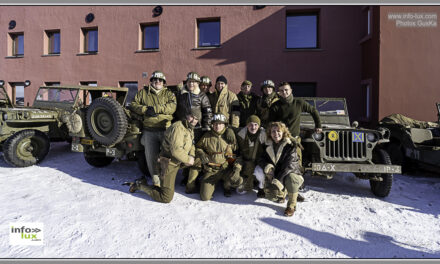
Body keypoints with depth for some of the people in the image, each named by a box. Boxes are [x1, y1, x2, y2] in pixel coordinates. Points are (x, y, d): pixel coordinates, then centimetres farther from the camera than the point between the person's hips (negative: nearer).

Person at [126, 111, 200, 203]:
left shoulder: (190, 130, 11)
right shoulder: (177, 127, -21)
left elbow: (191, 145, 18)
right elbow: (176, 150, -30)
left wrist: (191, 156, -2)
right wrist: (188, 160, -18)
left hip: (176, 164, 10)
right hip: (169, 164, -10)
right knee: (166, 198, -5)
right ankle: (139, 185, 8)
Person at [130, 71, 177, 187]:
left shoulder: (169, 94, 10)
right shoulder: (143, 92, 16)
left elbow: (172, 107, -7)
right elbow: (134, 104, 12)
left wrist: (155, 108, -15)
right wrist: (145, 109, -7)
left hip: (166, 129, -1)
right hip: (149, 130, 2)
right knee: (151, 156, 4)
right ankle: (156, 180, 19)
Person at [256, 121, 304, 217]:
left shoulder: (290, 146, -15)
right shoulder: (268, 146, 0)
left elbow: (289, 165, -25)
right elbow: (262, 159, 5)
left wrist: (278, 180, -34)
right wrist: (267, 166, -20)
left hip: (291, 173, -4)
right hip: (275, 175, 4)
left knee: (290, 178, -38)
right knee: (270, 195, -17)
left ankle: (291, 205, -14)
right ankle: (283, 191, 21)